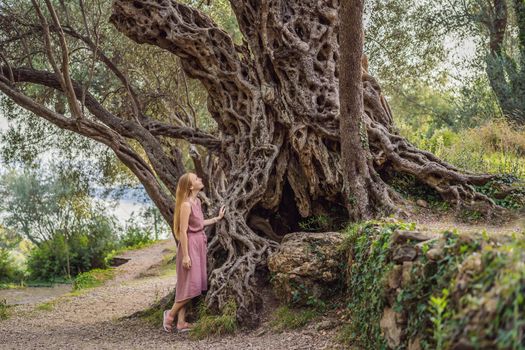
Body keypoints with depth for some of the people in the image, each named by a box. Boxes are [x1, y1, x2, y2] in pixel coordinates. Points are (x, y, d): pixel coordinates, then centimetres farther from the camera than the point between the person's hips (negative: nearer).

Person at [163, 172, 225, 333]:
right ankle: (171, 314, 12)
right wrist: (185, 255, -20)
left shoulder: (197, 201, 8)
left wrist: (218, 218, 22)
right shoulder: (186, 205, -18)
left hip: (199, 243, 9)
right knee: (190, 284, -7)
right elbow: (183, 231, -19)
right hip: (190, 245, -9)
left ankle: (181, 322, 14)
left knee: (190, 284, 10)